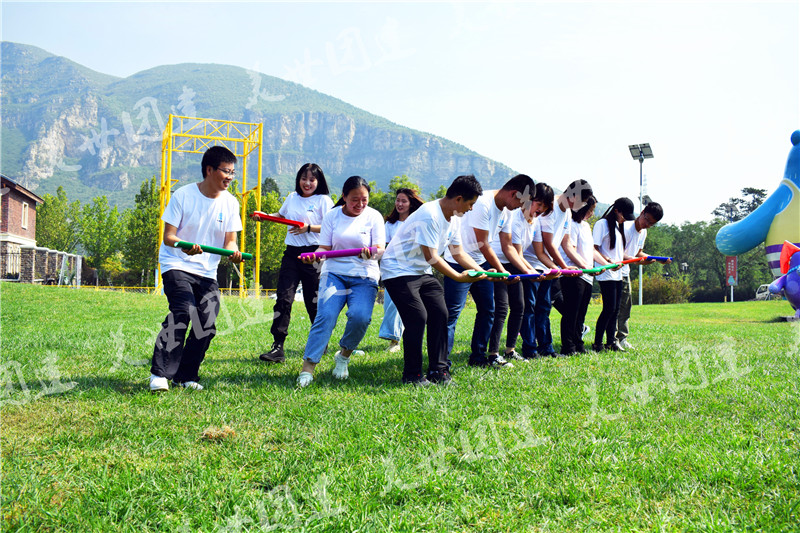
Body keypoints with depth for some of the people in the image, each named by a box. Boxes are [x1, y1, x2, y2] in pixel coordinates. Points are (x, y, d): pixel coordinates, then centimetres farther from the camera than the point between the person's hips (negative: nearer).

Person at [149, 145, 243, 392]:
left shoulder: (230, 202, 3)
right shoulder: (183, 195, -8)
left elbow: (230, 240, 5)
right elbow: (168, 237, -9)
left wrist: (233, 251, -20)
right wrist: (184, 245, -32)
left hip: (207, 272, 5)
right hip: (176, 264, -5)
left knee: (207, 325, -3)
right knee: (184, 311, -26)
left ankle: (185, 376, 14)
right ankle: (160, 373, -20)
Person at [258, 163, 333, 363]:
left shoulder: (323, 200, -1)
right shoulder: (292, 197, 15)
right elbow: (281, 215, 33)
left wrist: (309, 228, -21)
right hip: (291, 253, 4)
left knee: (314, 302, 3)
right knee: (283, 298, -8)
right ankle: (277, 348, -9)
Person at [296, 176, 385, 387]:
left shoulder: (374, 217, 2)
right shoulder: (332, 215, 5)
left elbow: (381, 249, -5)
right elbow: (325, 247, 3)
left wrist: (373, 252, -29)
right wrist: (315, 256, -20)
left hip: (364, 277, 0)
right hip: (334, 273, 1)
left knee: (360, 316, -25)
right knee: (325, 315, -21)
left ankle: (344, 356, 3)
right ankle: (307, 368, -20)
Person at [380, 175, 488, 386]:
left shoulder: (454, 218, 5)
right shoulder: (429, 215, -26)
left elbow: (458, 252, 10)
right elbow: (431, 257, -25)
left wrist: (482, 272, -1)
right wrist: (460, 277, -21)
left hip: (422, 272, 9)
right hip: (398, 270, -9)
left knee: (440, 313, -2)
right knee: (418, 317, -17)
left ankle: (438, 371, 6)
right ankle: (411, 375, -3)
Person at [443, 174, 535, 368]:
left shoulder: (506, 211, 5)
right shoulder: (483, 204, -23)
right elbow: (483, 245, -19)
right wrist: (502, 271, -12)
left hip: (482, 262, 9)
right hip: (459, 262, -9)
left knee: (488, 310, 10)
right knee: (452, 313, -10)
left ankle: (478, 357, 21)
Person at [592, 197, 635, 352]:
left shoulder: (618, 226, 19)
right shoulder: (602, 224, -7)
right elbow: (594, 249, -13)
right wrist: (609, 262, -21)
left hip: (617, 274, 9)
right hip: (606, 275, -9)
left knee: (615, 309, 8)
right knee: (609, 308, -11)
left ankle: (611, 342, 14)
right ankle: (597, 343, -4)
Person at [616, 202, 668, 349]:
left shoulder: (643, 232, 8)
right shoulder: (626, 228, -20)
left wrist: (656, 259, 5)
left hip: (625, 272, 9)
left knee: (625, 306, 13)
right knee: (615, 307, -11)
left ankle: (622, 338, 21)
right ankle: (613, 340, -8)